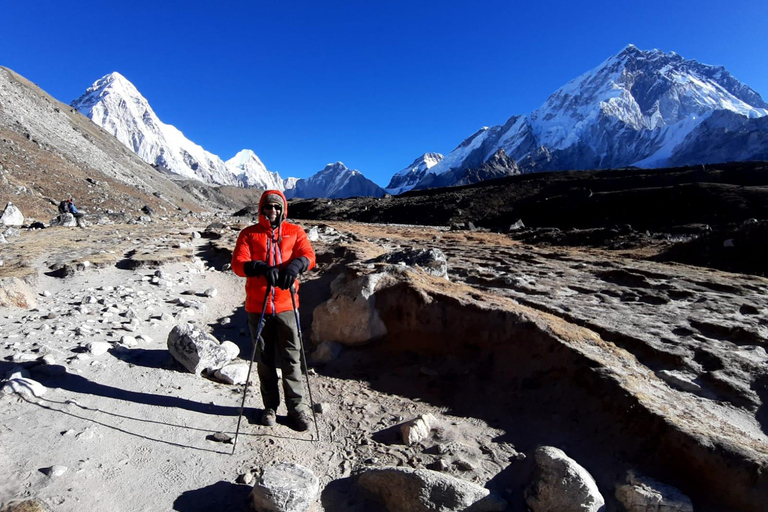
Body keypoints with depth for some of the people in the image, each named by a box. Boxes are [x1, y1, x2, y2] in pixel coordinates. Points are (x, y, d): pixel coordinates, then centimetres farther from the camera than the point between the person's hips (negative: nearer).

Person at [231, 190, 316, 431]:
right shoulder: (249, 234, 6)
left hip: (286, 305, -1)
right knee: (264, 359, 12)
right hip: (257, 307, 1)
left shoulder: (294, 231, 6)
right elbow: (238, 263, -7)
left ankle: (297, 406, 17)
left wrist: (295, 265, -32)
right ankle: (270, 406, 28)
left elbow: (308, 255, -9)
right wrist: (261, 267, -27)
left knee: (291, 357, 4)